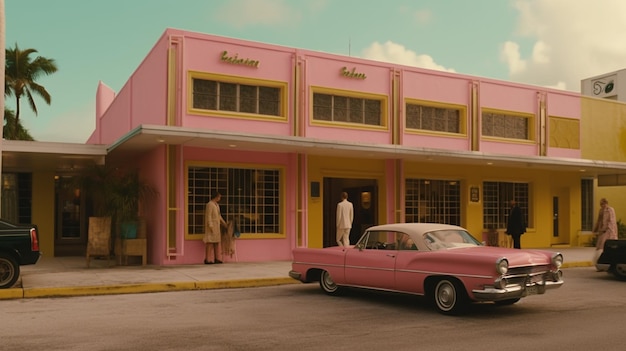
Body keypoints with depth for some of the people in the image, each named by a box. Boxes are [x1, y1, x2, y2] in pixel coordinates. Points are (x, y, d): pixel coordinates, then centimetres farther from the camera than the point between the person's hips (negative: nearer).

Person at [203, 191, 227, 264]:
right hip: (212, 226, -9)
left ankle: (217, 258, 13)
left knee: (217, 242, 9)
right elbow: (208, 216, -17)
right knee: (210, 242, -8)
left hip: (217, 226, 9)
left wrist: (224, 223, 19)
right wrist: (210, 226, -21)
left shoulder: (217, 205, 16)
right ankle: (208, 259, -5)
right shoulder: (209, 204, -12)